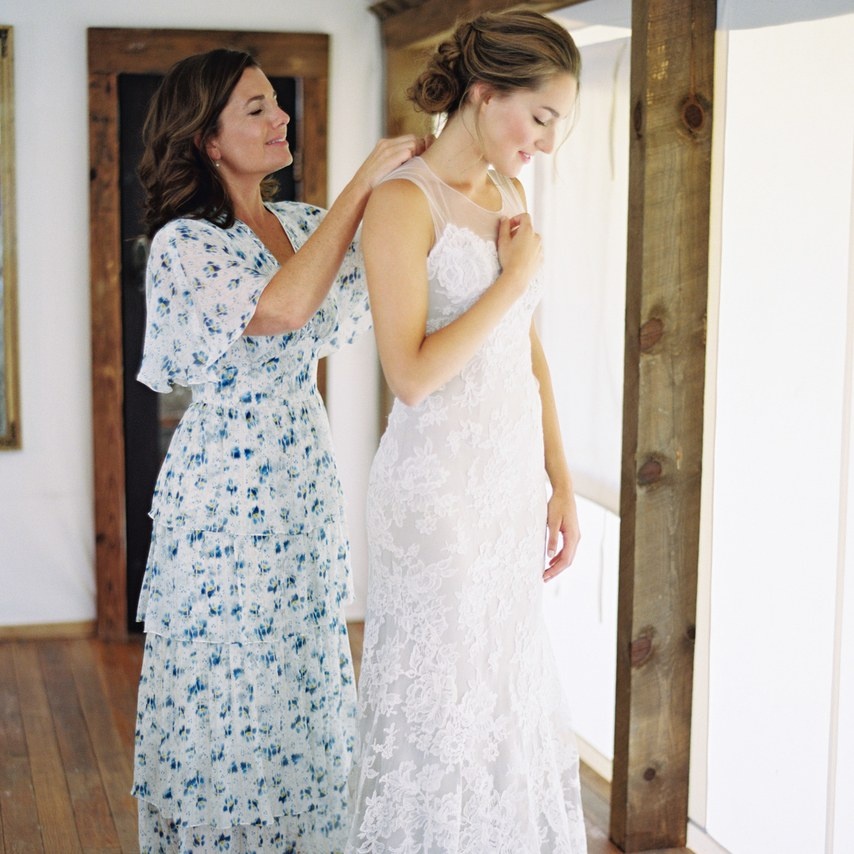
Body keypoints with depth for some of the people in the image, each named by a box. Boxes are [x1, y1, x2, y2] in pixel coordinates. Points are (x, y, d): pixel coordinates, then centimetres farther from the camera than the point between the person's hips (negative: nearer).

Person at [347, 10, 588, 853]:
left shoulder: (507, 193, 10)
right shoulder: (401, 201, -14)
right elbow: (412, 375, -21)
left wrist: (560, 483, 11)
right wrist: (515, 277, -15)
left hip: (512, 483, 8)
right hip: (439, 490, -7)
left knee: (509, 695, 16)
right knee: (441, 700, 4)